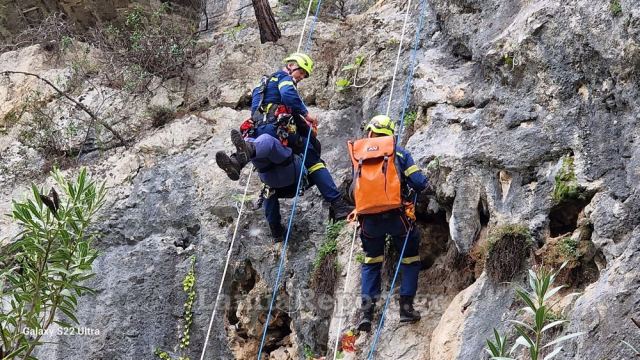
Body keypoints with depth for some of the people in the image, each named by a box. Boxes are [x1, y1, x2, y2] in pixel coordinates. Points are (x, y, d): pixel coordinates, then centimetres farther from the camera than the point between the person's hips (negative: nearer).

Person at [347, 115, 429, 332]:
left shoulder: (357, 154, 13)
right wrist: (423, 183, 24)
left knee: (371, 262, 20)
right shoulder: (397, 151, 6)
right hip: (396, 214, -2)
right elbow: (419, 183, 1)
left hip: (368, 218, 2)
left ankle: (367, 312, 8)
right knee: (410, 258, 18)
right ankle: (406, 307, 10)